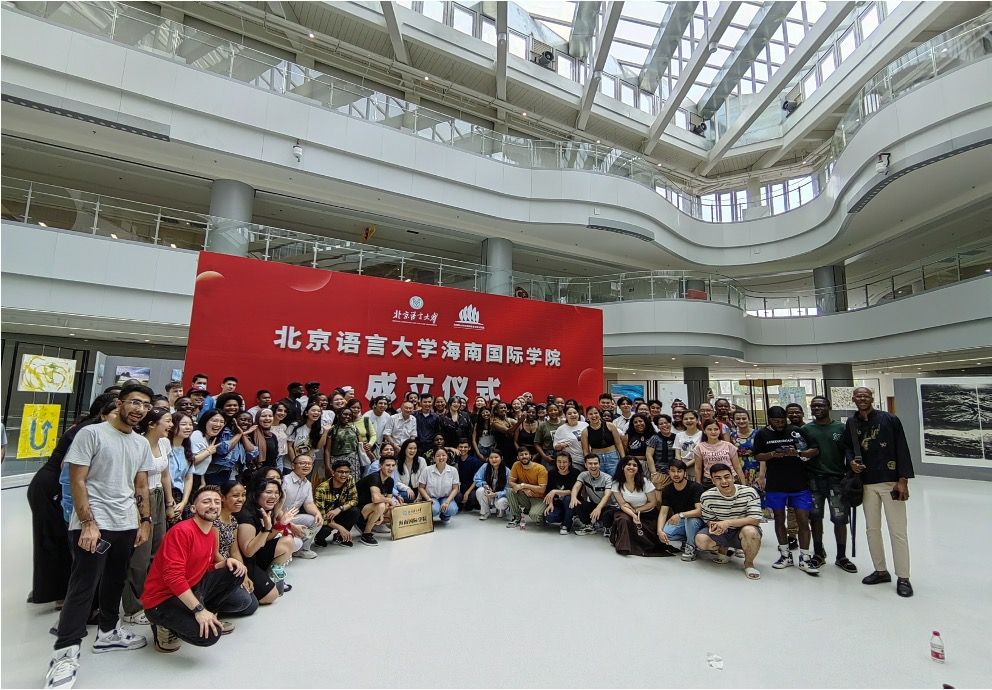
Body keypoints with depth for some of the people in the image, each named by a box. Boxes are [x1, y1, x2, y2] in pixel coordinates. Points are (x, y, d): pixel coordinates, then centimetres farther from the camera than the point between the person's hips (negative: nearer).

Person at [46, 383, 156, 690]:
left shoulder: (142, 444, 8)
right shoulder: (91, 433, -9)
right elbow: (77, 481, -12)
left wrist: (145, 521, 9)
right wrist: (88, 523, -17)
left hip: (126, 525, 6)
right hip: (93, 524, -6)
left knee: (115, 581, 16)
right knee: (83, 586, -4)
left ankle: (108, 632, 32)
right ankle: (65, 654, 8)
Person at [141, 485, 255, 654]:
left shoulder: (211, 535, 6)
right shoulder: (182, 531, -22)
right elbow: (173, 576, -28)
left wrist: (226, 562, -7)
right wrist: (198, 610, -29)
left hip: (193, 589, 9)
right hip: (163, 598, -9)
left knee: (236, 572, -2)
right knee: (210, 635, -26)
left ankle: (208, 615, 8)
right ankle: (165, 626, 0)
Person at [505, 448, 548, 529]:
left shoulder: (541, 469, -18)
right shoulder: (516, 465, -8)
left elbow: (542, 489, -22)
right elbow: (511, 482, -8)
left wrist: (524, 485, -26)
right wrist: (524, 489, -24)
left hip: (539, 498, -4)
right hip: (525, 497, 4)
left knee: (534, 516, -31)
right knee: (510, 491, -22)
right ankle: (517, 518, -3)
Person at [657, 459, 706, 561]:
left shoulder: (696, 487, -17)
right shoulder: (667, 490, -4)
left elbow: (700, 510, -27)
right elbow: (663, 512, -9)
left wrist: (681, 515, -41)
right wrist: (660, 531, -27)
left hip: (696, 521, -4)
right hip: (678, 522, 4)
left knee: (690, 520, -39)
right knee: (664, 533, -25)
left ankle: (691, 546, -9)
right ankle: (686, 540, 7)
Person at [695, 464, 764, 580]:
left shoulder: (749, 492, -17)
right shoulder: (707, 496, -12)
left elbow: (755, 519, -23)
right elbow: (708, 520, -1)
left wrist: (728, 522, -33)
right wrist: (714, 526, -28)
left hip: (741, 533, -2)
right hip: (721, 535, 2)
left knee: (750, 531, -37)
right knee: (700, 540, -25)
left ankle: (749, 563, -5)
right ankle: (723, 550, 13)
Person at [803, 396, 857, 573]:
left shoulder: (840, 428, 4)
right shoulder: (806, 429, 4)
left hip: (837, 479, 0)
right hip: (814, 479, 0)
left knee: (840, 519, 3)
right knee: (815, 517, 9)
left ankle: (841, 557, 19)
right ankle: (819, 554, 23)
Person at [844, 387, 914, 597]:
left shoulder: (890, 420, -5)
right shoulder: (851, 423, 5)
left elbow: (902, 450, -7)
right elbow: (847, 446, 17)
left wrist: (903, 480, -12)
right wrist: (851, 461, -3)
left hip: (891, 482, -4)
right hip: (867, 483, 4)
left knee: (897, 530, -1)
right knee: (872, 529, 11)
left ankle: (903, 577, 10)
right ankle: (881, 571, 24)